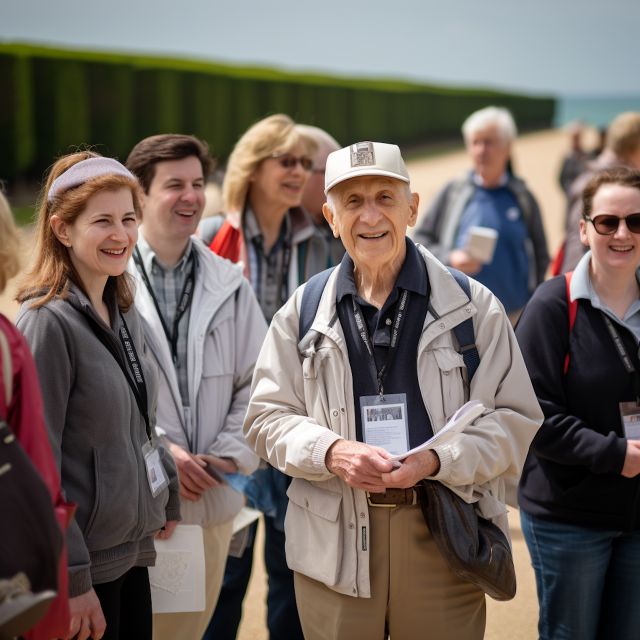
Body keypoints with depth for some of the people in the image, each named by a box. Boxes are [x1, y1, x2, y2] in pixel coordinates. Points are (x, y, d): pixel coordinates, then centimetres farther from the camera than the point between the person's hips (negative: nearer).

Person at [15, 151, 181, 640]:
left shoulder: (123, 314, 9)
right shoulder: (48, 321, -15)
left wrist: (167, 499, 16)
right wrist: (72, 580, -18)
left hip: (132, 553, 8)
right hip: (83, 566, -7)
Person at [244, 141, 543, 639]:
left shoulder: (471, 305, 2)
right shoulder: (303, 311, 7)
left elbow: (515, 418, 2)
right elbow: (267, 417, 8)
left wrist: (436, 460, -15)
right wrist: (331, 452, -12)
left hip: (444, 536, -1)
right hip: (334, 539, 1)